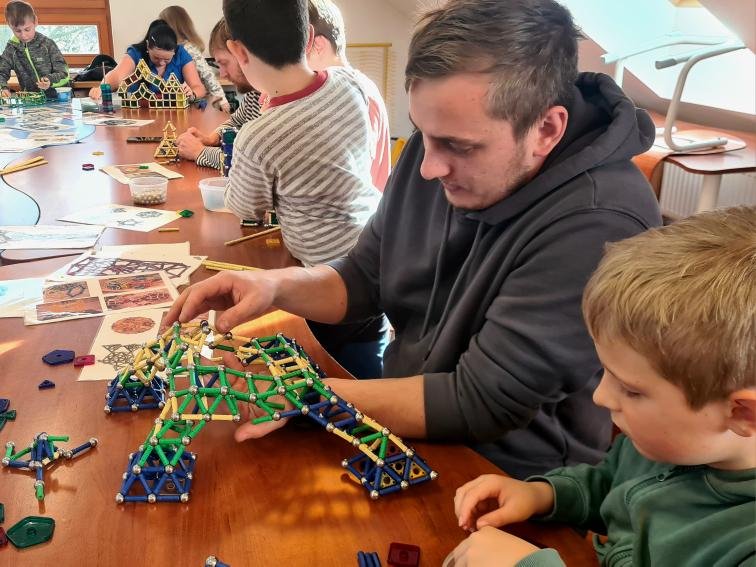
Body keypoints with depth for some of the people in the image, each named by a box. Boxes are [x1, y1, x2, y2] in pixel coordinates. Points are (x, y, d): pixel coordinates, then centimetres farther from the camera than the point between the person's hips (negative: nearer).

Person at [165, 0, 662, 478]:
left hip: (510, 486, -5)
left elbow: (480, 404, -24)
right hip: (405, 429, 6)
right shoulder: (444, 142, -7)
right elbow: (365, 279, 4)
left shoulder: (601, 224, -27)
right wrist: (279, 287, -14)